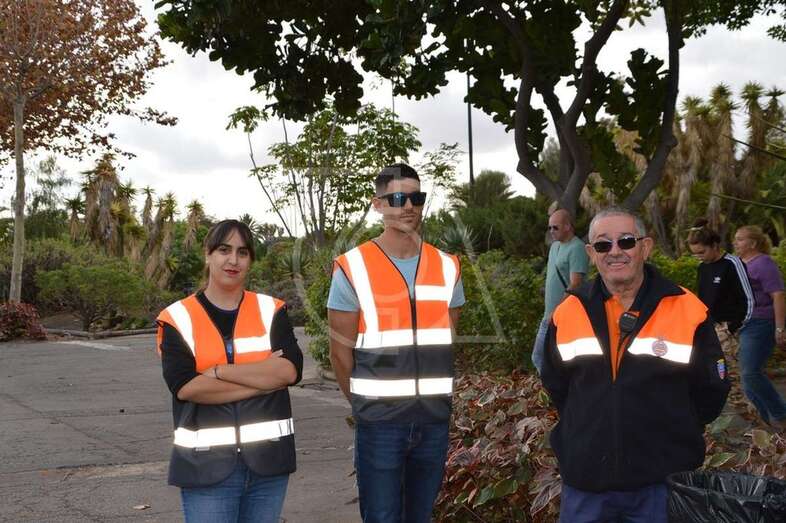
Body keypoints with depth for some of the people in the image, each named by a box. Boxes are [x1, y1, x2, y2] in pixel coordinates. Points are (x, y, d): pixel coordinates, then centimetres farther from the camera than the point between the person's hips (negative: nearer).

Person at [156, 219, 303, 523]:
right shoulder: (178, 318, 0)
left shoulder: (271, 310, 5)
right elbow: (185, 387, -13)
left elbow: (290, 370, -9)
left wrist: (219, 371, -13)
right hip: (206, 463, -2)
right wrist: (266, 377, -12)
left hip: (268, 459, 2)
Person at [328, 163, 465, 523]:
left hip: (435, 419, 4)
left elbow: (444, 344, 13)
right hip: (380, 423, -4)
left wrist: (430, 395, 8)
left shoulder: (446, 267, 6)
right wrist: (366, 404, 4)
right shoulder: (353, 269, -7)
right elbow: (340, 351, -2)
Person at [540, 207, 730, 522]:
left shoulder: (687, 311, -6)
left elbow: (711, 391, 3)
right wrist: (589, 428, 10)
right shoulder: (567, 314, 1)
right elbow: (555, 384, 15)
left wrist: (671, 434, 6)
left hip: (663, 482, -2)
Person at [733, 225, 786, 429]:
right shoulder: (740, 264, 13)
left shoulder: (764, 264, -13)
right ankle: (769, 418, 21)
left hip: (761, 325, -9)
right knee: (748, 374, 10)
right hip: (746, 326, 9)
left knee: (751, 373, -15)